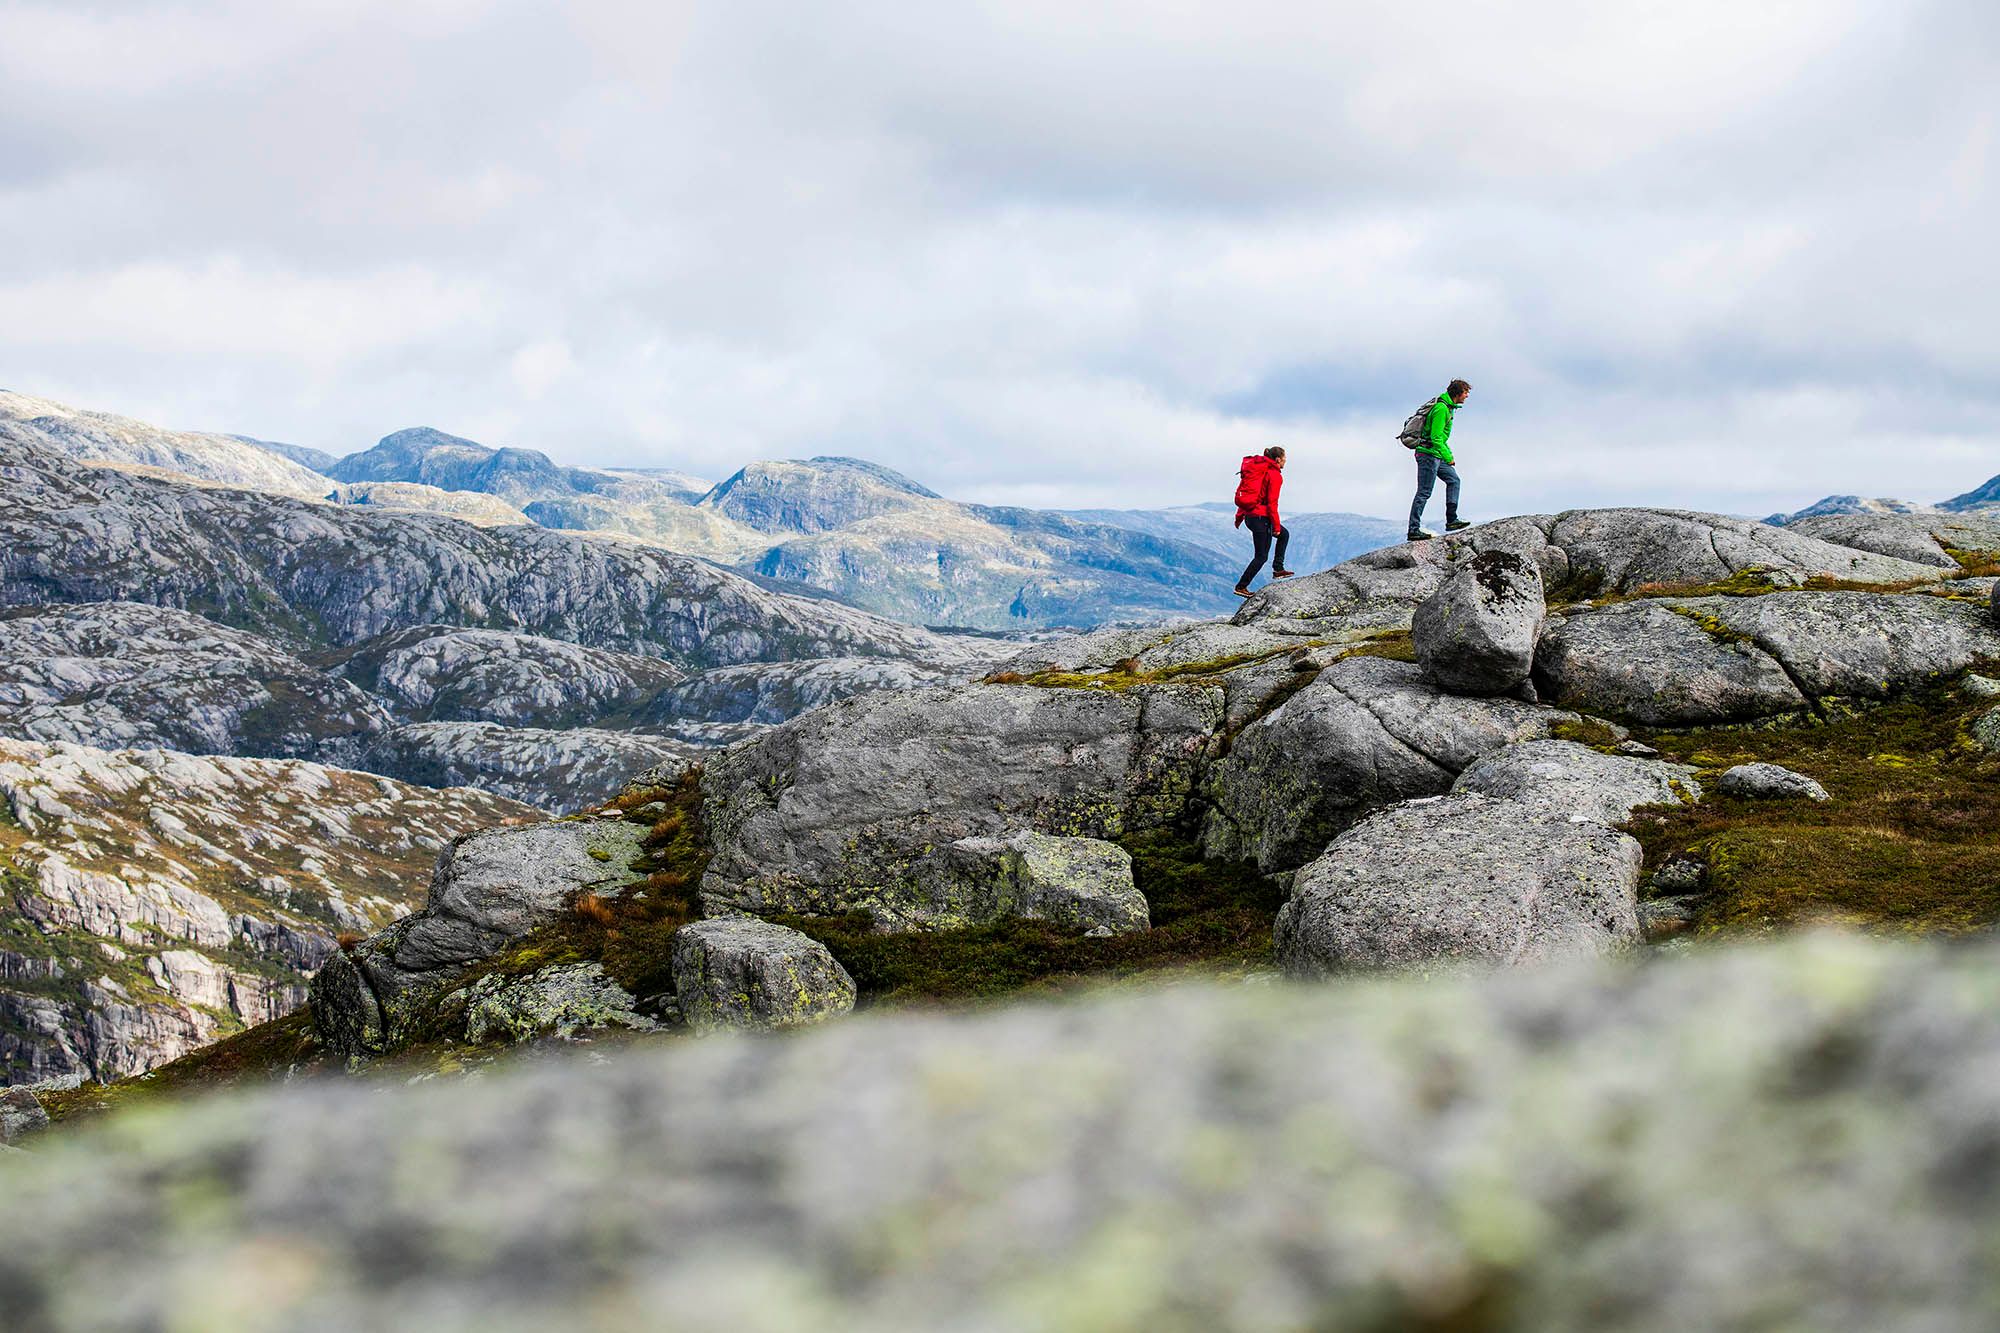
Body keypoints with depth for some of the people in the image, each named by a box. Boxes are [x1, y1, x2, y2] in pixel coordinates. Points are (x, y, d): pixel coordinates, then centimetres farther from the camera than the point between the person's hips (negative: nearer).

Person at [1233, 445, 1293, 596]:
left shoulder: (1258, 469, 13)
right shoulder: (1275, 475, -13)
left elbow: (1244, 493, 16)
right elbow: (1272, 503, -18)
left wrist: (1240, 516, 21)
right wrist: (1276, 526, -13)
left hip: (1250, 515, 9)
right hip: (1261, 518, -9)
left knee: (1284, 535, 26)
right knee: (1261, 557, 0)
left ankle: (1278, 569, 24)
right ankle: (1241, 587, 1)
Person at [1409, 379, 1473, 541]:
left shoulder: (1449, 408, 15)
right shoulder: (1441, 408, -18)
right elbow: (1436, 438, -23)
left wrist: (1450, 455, 19)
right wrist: (1448, 457, -21)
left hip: (1437, 455, 10)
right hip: (1429, 454, -10)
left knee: (1453, 479, 11)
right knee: (1424, 493, -8)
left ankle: (1451, 520, 10)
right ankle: (1414, 530, -6)